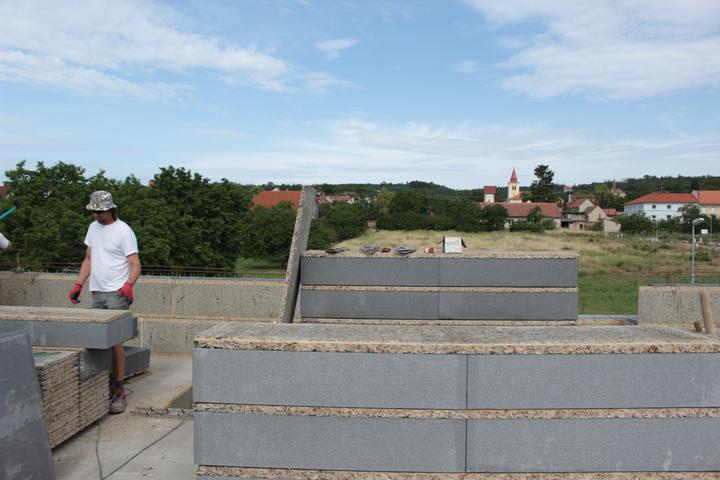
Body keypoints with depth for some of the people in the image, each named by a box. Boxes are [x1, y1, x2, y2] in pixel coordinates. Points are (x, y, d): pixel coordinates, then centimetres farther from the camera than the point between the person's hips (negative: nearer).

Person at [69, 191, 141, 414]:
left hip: (116, 294, -7)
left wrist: (128, 284, -30)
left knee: (115, 342, -8)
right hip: (96, 293, 7)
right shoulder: (93, 228, 14)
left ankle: (119, 391, -3)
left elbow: (135, 264, -13)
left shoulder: (123, 231, -9)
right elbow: (88, 259, 20)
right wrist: (78, 284, 11)